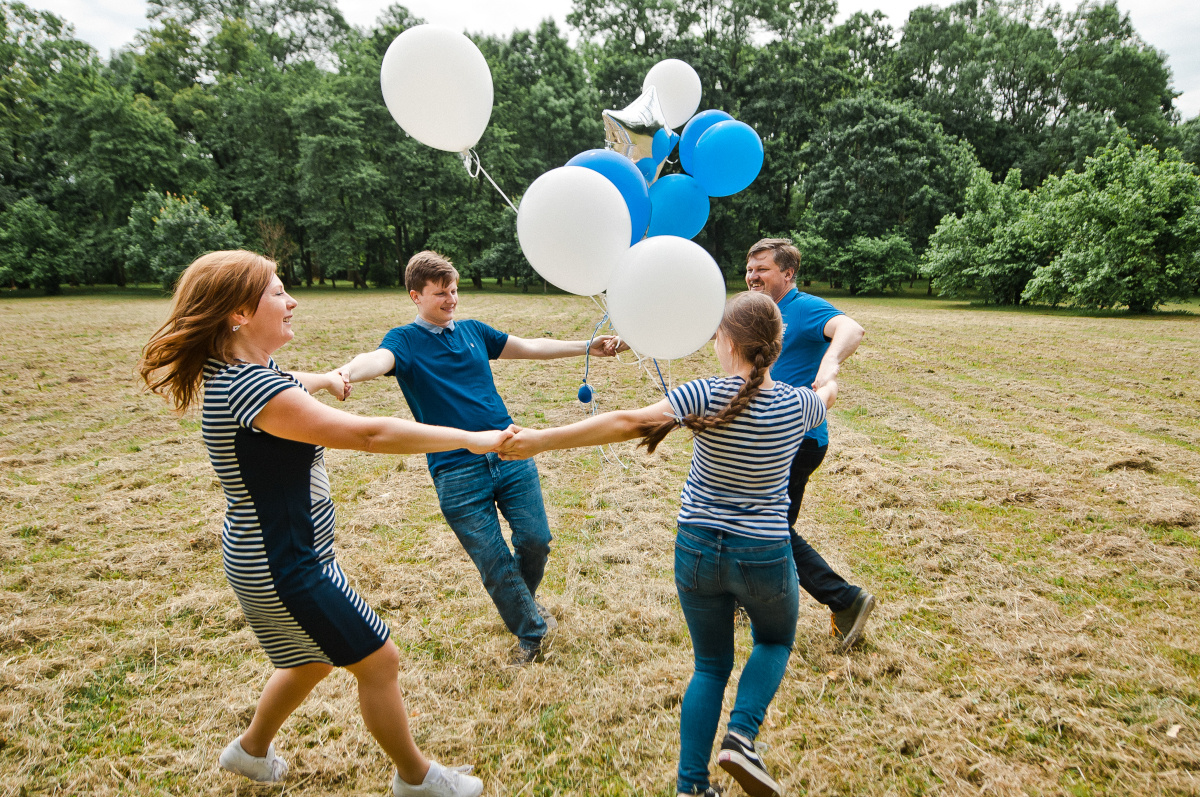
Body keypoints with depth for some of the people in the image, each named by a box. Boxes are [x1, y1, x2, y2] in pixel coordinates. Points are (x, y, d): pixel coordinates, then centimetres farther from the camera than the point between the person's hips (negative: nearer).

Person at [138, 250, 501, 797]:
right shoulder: (254, 389, -29)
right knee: (378, 660, 5)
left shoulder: (230, 373, 1)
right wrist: (470, 439, -27)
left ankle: (251, 750, 49)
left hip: (276, 556, 10)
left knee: (316, 659, 28)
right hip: (283, 568, -10)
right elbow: (370, 434, -32)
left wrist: (325, 378, 40)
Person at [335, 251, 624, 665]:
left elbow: (531, 347, 21)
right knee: (493, 561, 1)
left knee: (536, 540, 5)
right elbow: (378, 359, -25)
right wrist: (344, 373, -48)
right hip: (456, 472, -4)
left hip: (509, 455, 4)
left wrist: (587, 346, 20)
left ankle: (524, 600, 38)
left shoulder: (473, 331, 12)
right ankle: (530, 631, 25)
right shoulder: (405, 340, -2)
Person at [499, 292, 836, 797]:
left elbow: (629, 423, -26)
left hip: (696, 551, 0)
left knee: (711, 665, 21)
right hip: (764, 557, 0)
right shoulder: (796, 405, -8)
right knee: (775, 641, 30)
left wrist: (540, 440, -25)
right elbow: (828, 394, 18)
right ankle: (741, 735, 8)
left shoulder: (709, 396, -17)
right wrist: (828, 379, 43)